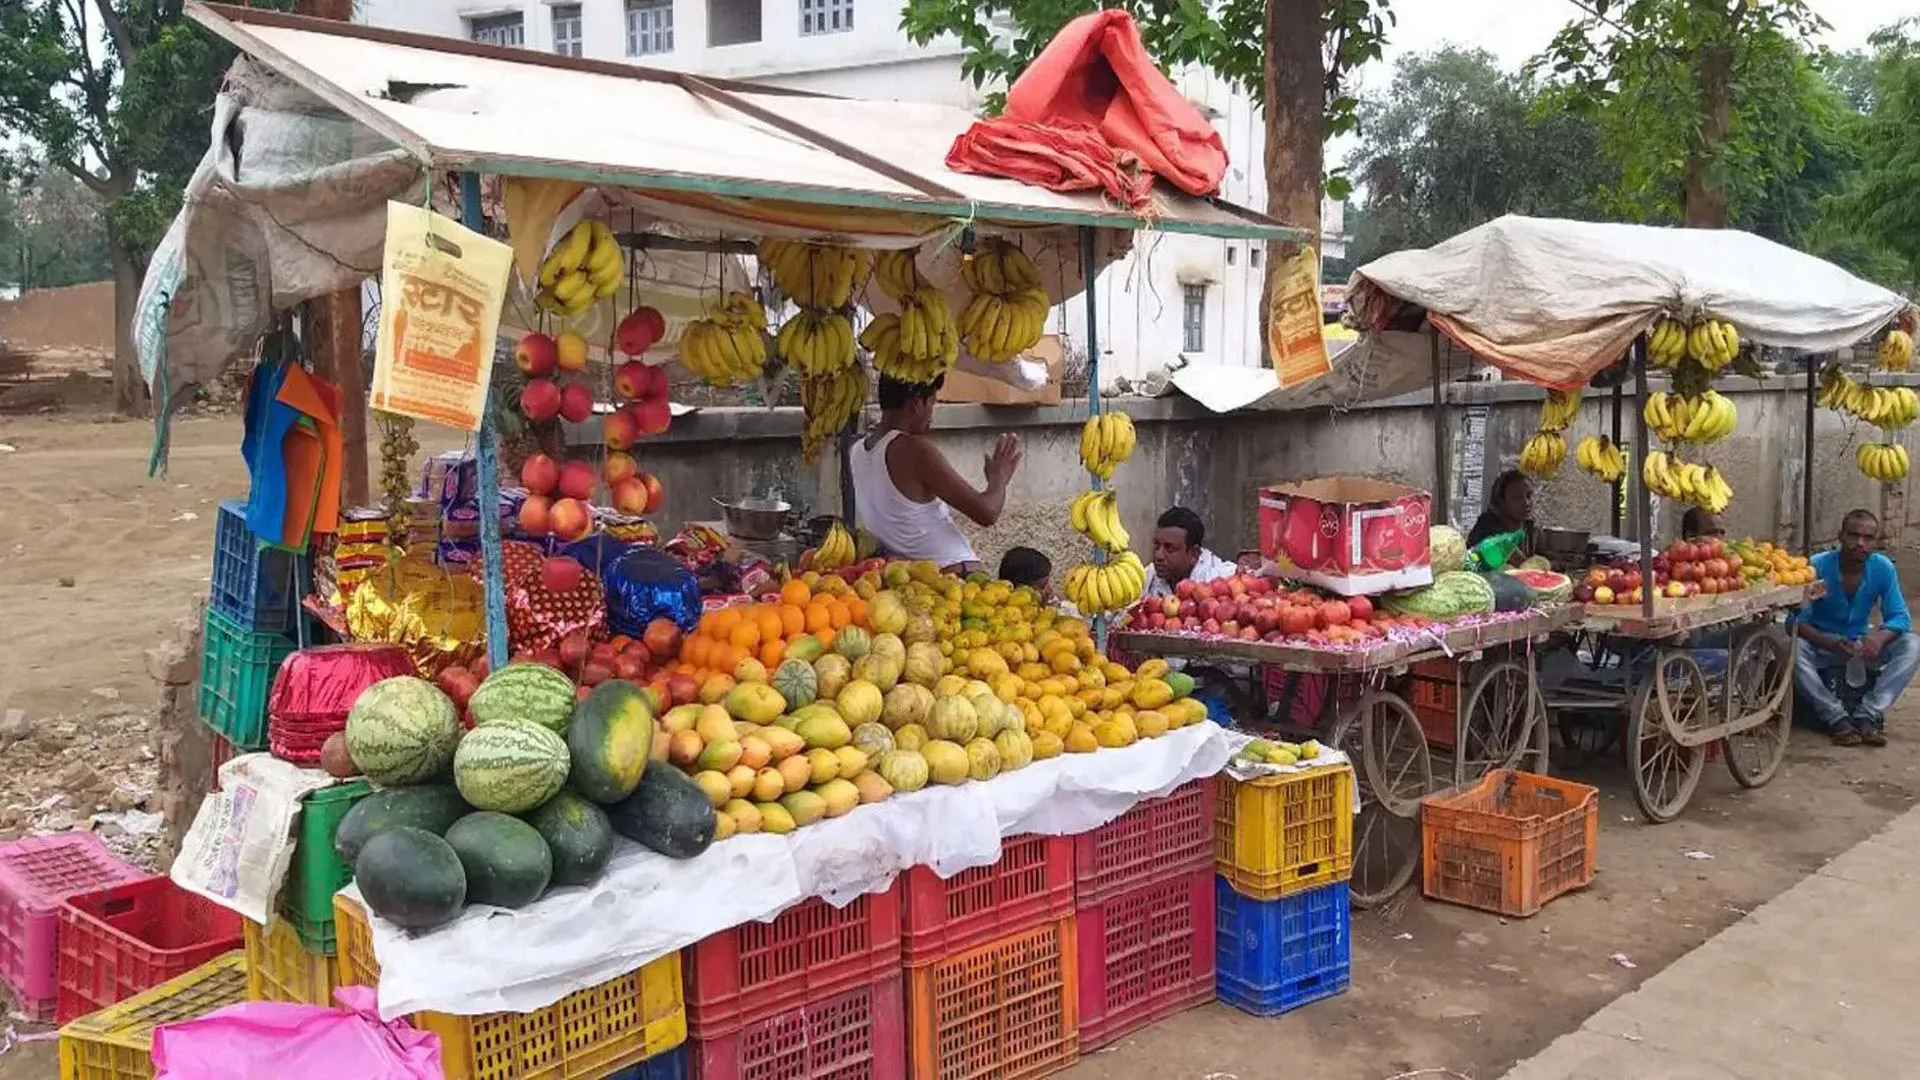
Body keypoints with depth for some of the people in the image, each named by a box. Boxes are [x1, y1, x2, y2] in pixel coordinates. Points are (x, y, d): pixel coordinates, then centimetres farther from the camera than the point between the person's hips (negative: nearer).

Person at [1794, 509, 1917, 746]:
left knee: (1911, 646, -20)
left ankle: (1867, 715, -25)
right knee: (1793, 649, -35)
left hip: (1861, 645, 3)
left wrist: (1880, 637, -31)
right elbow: (1797, 620, -20)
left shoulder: (1883, 568, -7)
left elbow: (1899, 617, -7)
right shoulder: (1817, 567, -17)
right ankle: (1837, 718, -28)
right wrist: (1830, 644, -38)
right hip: (1821, 645, -3)